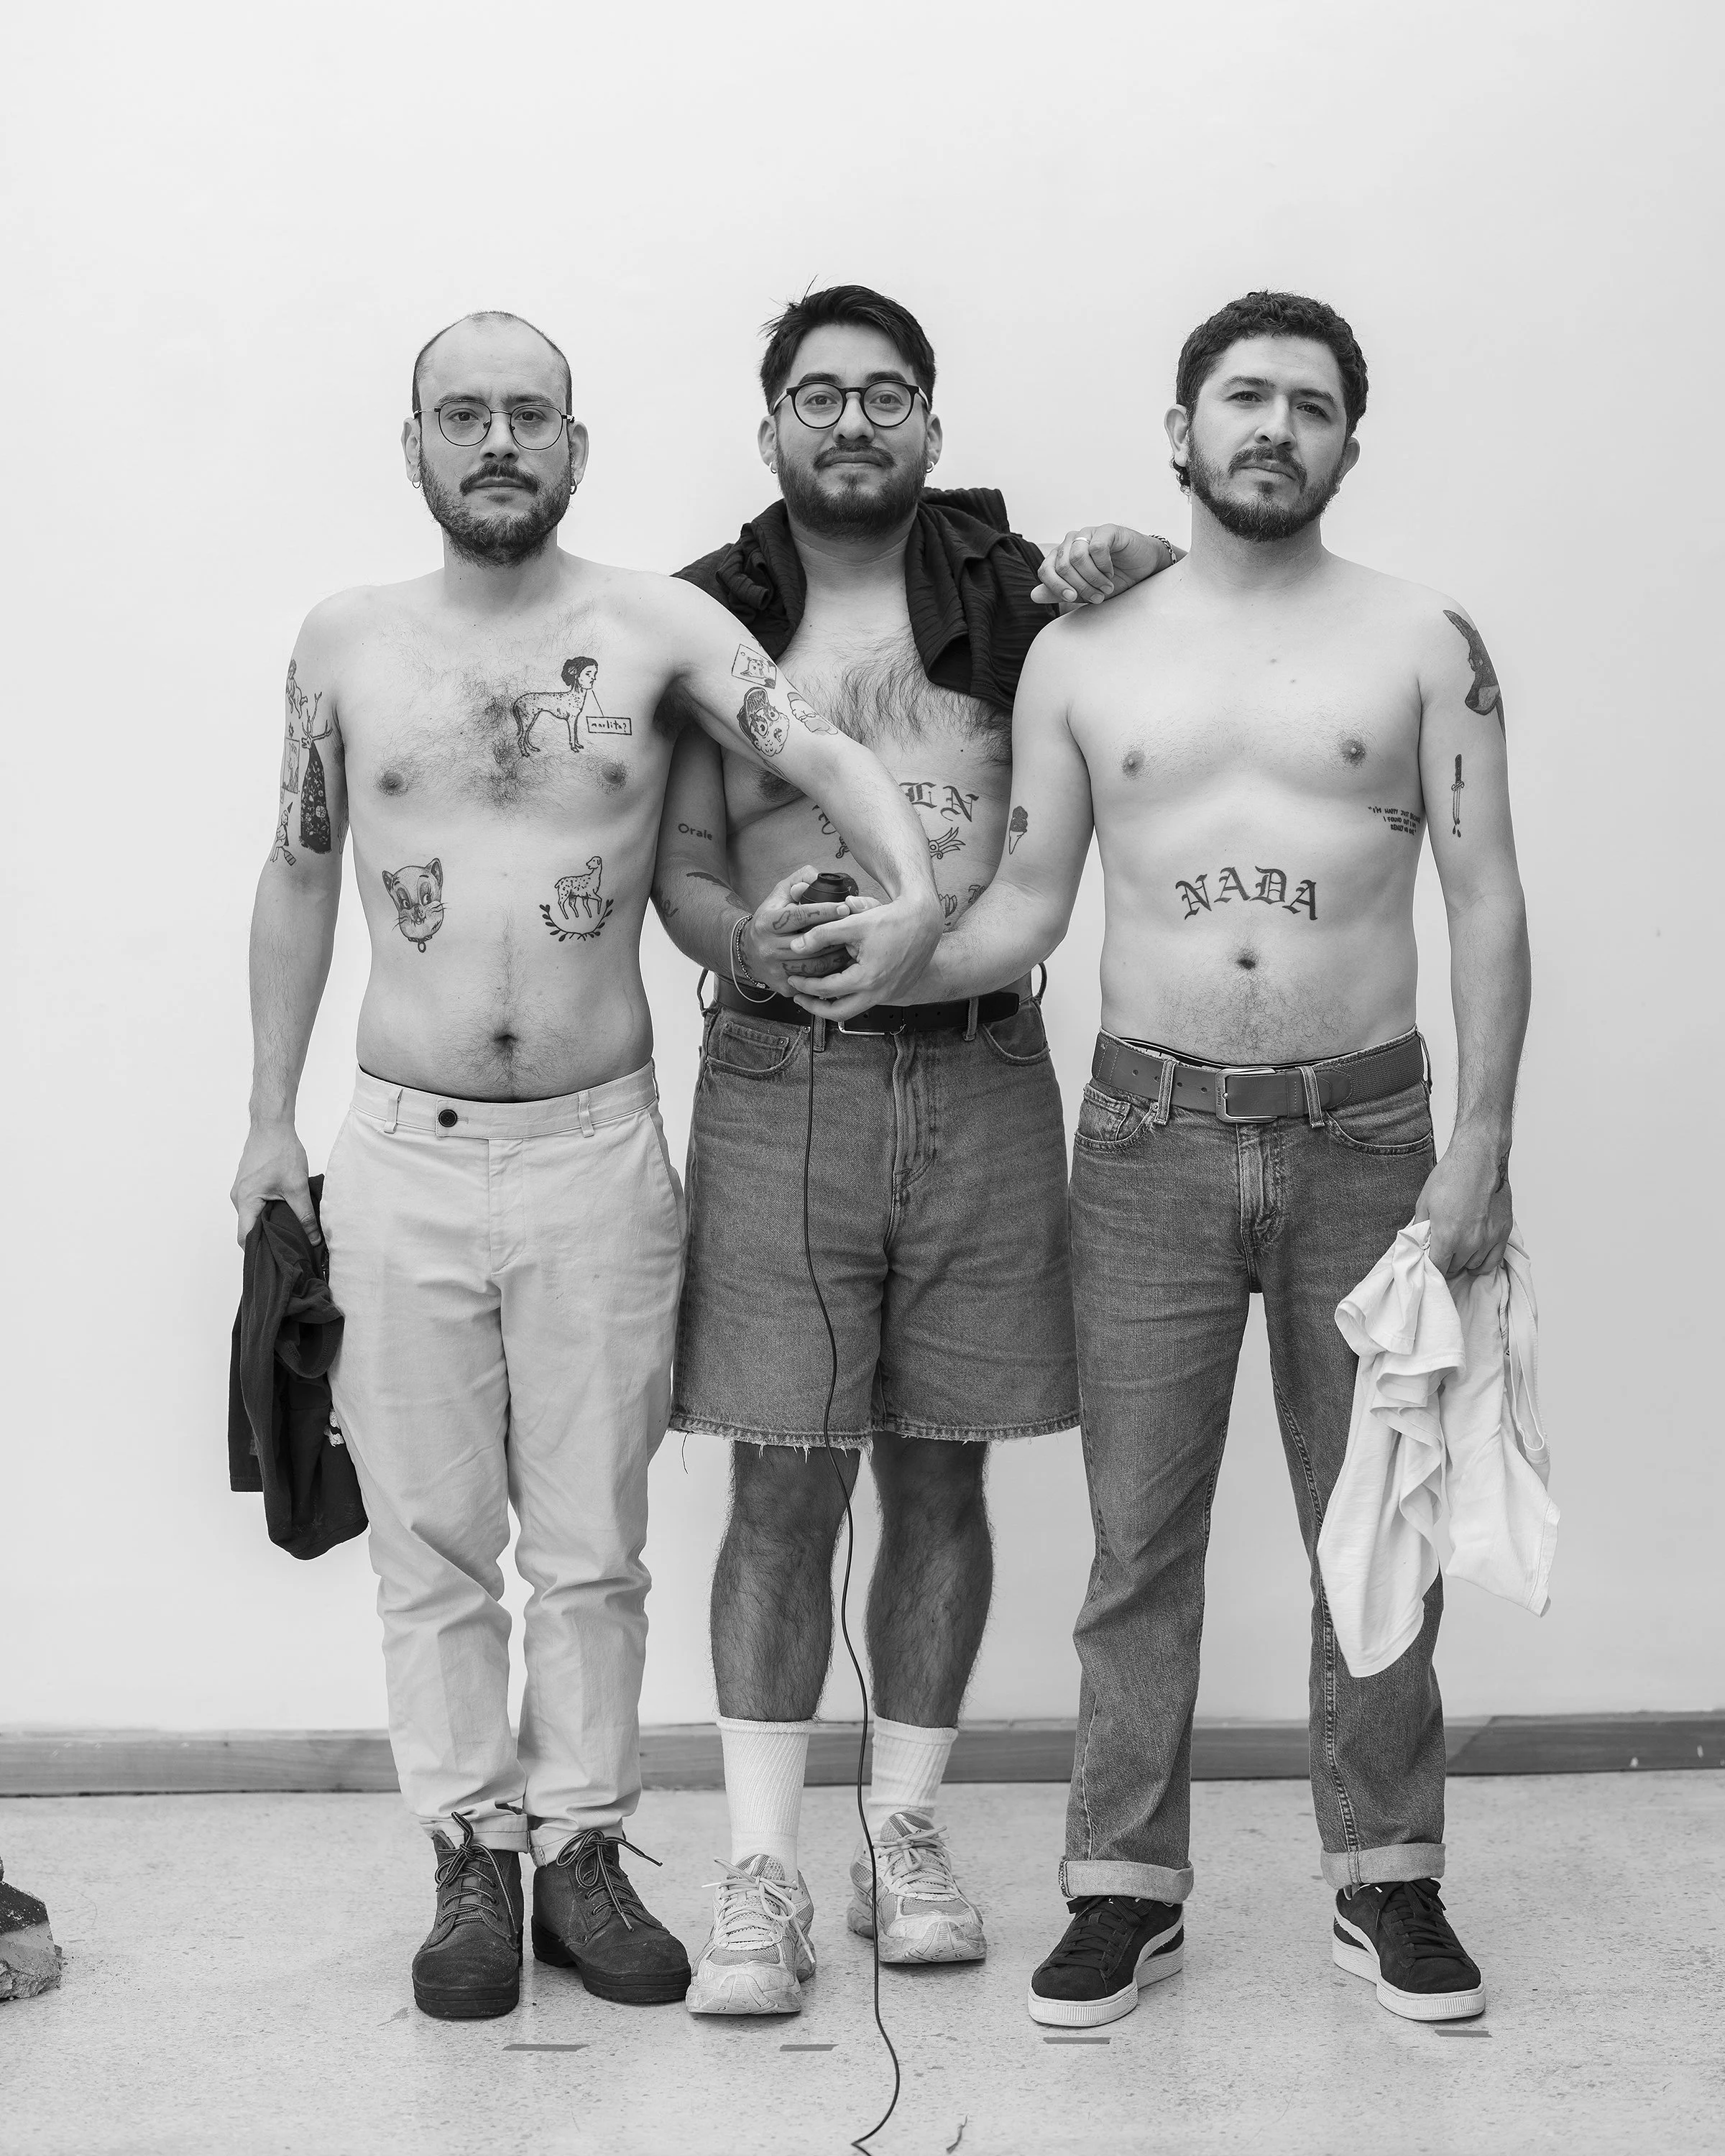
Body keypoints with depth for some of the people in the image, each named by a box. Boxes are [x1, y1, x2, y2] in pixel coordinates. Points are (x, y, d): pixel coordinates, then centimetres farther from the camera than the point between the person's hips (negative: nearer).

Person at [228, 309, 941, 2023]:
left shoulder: (654, 626, -2)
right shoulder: (346, 641, 4)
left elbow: (817, 747, -15)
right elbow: (298, 879, 12)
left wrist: (914, 883, -35)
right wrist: (269, 1117, 11)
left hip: (600, 1153, -1)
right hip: (401, 1158, 1)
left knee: (592, 1541, 8)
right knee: (431, 1539, 8)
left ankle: (582, 1850, 22)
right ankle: (472, 1861, 21)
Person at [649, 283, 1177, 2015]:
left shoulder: (1009, 590, 8)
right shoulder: (713, 618, 6)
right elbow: (678, 865, 5)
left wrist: (1134, 562, -4)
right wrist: (745, 941, -17)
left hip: (982, 1077, 1)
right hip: (780, 1079, -1)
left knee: (939, 1479, 8)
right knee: (782, 1485, -3)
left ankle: (906, 1829, 21)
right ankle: (761, 1871, 5)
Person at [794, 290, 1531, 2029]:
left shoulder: (1422, 642, 4)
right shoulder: (1081, 656, 6)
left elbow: (1484, 897, 0)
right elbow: (1029, 902, 8)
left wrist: (1480, 1138, -7)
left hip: (1365, 1129, 0)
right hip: (1150, 1134, 0)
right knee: (1140, 1536, 6)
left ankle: (1384, 1880, 24)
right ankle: (1126, 1887, 19)